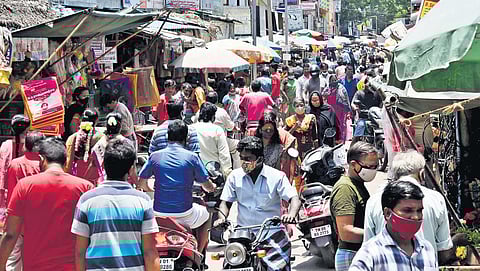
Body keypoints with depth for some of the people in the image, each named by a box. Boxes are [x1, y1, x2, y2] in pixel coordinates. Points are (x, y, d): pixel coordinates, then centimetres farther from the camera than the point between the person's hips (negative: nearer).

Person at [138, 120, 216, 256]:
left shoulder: (155, 156, 0)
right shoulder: (192, 157, -6)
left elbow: (141, 183, 10)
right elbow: (208, 186, 1)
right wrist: (212, 187, 25)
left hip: (159, 213, 2)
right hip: (184, 215, -2)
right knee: (206, 216, 29)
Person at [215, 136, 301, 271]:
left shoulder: (277, 176, 0)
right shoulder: (235, 176, 8)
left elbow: (294, 199, -6)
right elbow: (226, 201, 12)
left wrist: (291, 214, -28)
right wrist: (222, 218, -10)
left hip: (271, 231, -2)